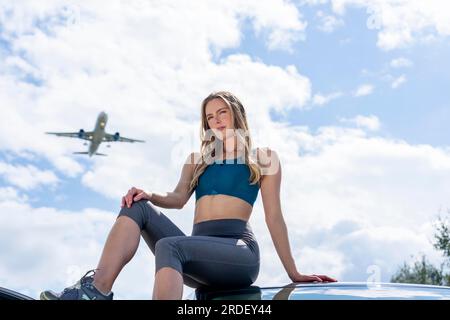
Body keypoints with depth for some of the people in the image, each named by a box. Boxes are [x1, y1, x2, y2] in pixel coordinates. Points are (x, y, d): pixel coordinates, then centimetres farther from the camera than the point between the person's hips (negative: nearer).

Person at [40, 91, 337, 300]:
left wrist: (293, 273, 4)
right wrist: (151, 195, -14)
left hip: (238, 250, -5)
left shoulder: (264, 158, 14)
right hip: (197, 254, 5)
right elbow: (179, 198, 9)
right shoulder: (197, 160, 26)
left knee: (168, 246, -34)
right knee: (137, 207, -15)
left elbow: (273, 216, 8)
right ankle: (98, 290, -34)